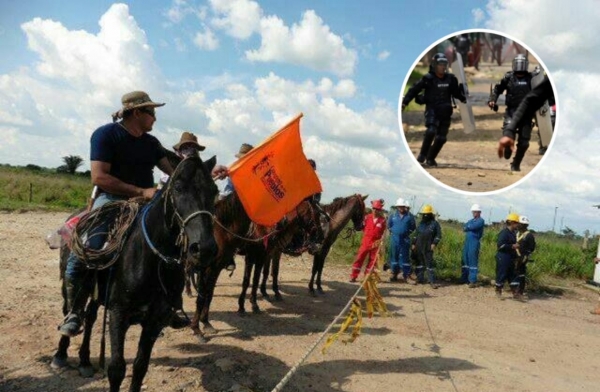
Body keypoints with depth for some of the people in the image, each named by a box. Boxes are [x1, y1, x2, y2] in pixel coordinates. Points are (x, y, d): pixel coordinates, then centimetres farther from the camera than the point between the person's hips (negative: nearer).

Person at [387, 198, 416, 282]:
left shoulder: (410, 216, -2)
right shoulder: (392, 215, 2)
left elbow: (413, 227, 5)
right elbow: (389, 225, 14)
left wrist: (407, 233, 1)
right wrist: (392, 232, 8)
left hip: (405, 240, -2)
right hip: (395, 239, 2)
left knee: (404, 257, 1)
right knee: (394, 256, 7)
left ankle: (406, 274, 8)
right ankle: (394, 274, 17)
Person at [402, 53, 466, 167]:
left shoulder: (451, 79, 4)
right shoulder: (428, 78, -8)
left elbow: (456, 92, 20)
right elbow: (414, 90, -7)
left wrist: (464, 99, 8)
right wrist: (404, 102, -13)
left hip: (445, 111, 4)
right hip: (432, 110, -4)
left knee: (441, 138, 3)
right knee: (431, 131, -25)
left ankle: (430, 158, 17)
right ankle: (422, 154, -8)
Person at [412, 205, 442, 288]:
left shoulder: (435, 223, 0)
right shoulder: (421, 224, 14)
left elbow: (438, 235, -3)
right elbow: (416, 234, 18)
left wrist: (434, 243, -14)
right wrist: (414, 243, 13)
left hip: (428, 248, -5)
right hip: (419, 247, 5)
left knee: (430, 264, -7)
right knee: (419, 263, 10)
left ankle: (432, 281, -5)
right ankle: (420, 278, 20)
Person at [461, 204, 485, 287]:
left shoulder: (481, 220, -4)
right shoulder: (472, 220, 21)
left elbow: (473, 226, -19)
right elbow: (464, 227, 7)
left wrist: (467, 227, -1)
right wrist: (470, 227, -11)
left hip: (475, 242, -8)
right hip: (467, 241, 8)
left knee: (473, 261, -8)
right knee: (465, 259, 10)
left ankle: (473, 281, -6)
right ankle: (465, 278, 19)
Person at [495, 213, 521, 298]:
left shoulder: (513, 233, 12)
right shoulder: (504, 232, -16)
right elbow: (500, 245, -22)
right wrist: (512, 246, -24)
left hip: (511, 257, 9)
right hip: (503, 257, -9)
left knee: (513, 274, 10)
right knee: (501, 274, 0)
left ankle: (515, 292, 17)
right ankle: (498, 291, 13)